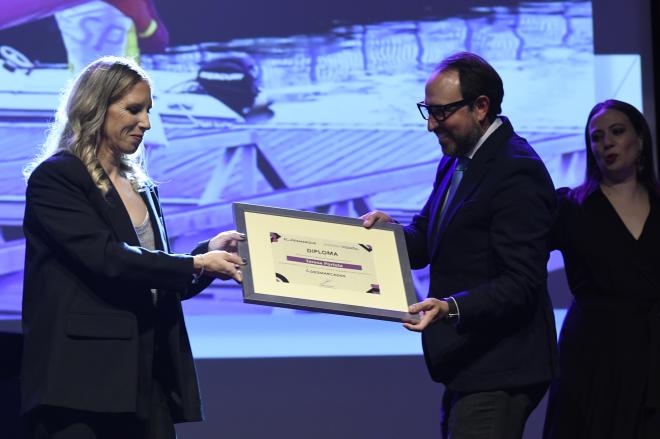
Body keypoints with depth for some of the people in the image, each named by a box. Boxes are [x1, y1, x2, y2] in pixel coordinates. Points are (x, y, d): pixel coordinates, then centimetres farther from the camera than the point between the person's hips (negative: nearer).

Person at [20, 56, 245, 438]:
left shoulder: (142, 188, 19)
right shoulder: (55, 177, -4)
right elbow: (105, 258, -16)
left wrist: (210, 252, 3)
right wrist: (197, 264, -13)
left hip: (148, 381, 7)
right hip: (83, 378, -7)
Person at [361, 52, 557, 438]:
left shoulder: (518, 171, -17)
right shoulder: (455, 163, 13)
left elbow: (521, 284, -22)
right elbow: (423, 246, 17)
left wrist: (451, 306, -34)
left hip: (498, 370, -10)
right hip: (466, 365, 10)